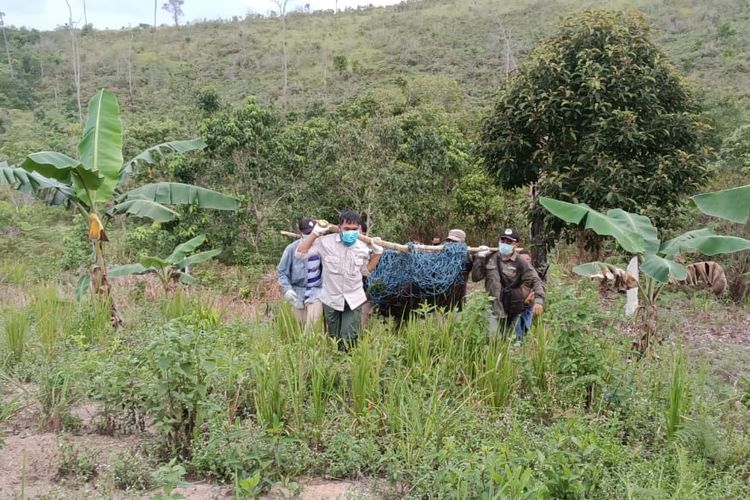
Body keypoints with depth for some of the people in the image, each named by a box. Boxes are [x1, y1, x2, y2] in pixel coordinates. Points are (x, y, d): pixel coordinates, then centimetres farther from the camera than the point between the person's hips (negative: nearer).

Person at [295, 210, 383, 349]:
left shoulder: (362, 248, -4)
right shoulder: (325, 242, -14)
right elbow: (300, 254, -14)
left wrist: (377, 252, 1)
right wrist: (315, 233, -18)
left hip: (353, 299, 1)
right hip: (331, 299, -1)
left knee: (349, 339, -5)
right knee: (334, 338, 15)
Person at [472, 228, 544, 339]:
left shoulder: (521, 263, -6)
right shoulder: (490, 258, 3)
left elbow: (536, 281, -14)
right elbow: (475, 277, 5)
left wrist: (539, 300, -31)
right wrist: (479, 258, -6)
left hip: (512, 312, -1)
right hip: (493, 308, 1)